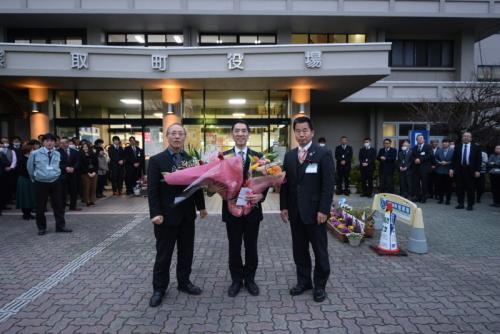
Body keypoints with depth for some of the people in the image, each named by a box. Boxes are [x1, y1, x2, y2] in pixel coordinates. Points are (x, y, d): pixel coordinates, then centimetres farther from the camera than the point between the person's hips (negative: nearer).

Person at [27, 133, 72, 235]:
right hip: (41, 183, -2)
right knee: (40, 206, 7)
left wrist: (55, 175, 14)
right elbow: (30, 168, 8)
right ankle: (41, 228, 22)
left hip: (56, 182, 2)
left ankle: (60, 226, 16)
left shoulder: (57, 154, 2)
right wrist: (35, 178, 15)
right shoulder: (35, 153, -6)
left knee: (59, 205, 6)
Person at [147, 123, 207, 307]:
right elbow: (152, 189, -11)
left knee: (186, 252, 15)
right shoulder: (156, 160, -7)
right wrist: (155, 213, -18)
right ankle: (159, 288, 24)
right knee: (163, 255, 9)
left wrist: (201, 206, 8)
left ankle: (184, 282, 32)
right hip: (167, 215, -4)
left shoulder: (191, 160, 5)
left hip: (187, 215, 4)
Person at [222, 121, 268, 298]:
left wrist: (261, 195, -21)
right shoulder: (223, 156, 0)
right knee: (234, 247, 12)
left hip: (252, 208, 0)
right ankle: (236, 279, 30)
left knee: (251, 247, 13)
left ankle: (250, 279, 32)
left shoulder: (258, 156, 1)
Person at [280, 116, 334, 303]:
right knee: (299, 250, 14)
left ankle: (320, 285, 25)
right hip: (295, 212, 5)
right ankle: (303, 281, 30)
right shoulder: (289, 155, 9)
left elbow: (328, 184, -11)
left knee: (320, 251, 9)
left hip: (315, 212, -4)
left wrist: (323, 210, -15)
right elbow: (285, 183, 10)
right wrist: (284, 207, 4)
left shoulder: (323, 154, -7)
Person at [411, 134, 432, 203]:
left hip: (424, 168, -4)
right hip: (416, 168, 4)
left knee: (424, 183, -4)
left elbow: (430, 155, -8)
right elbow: (412, 156, 14)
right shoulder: (415, 148, 20)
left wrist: (420, 159, -14)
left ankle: (424, 197, 3)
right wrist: (415, 160, -8)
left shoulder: (428, 146, 4)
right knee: (416, 183, 2)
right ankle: (417, 196, 9)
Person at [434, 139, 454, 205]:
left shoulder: (452, 151, 1)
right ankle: (440, 199, 14)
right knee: (440, 185, 4)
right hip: (440, 170, 2)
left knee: (448, 186, 1)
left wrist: (447, 163, -14)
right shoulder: (438, 151, 9)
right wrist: (440, 162, -10)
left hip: (448, 171, -2)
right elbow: (435, 159, 6)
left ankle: (447, 200, 10)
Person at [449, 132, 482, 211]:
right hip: (459, 169, 2)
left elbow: (478, 160, 2)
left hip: (470, 170, -1)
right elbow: (454, 159, 6)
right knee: (459, 188, 5)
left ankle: (470, 205, 11)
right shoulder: (458, 147, 8)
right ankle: (461, 203, 14)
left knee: (470, 188, 3)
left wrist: (478, 170, -6)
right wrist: (452, 169, -1)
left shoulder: (476, 147, 4)